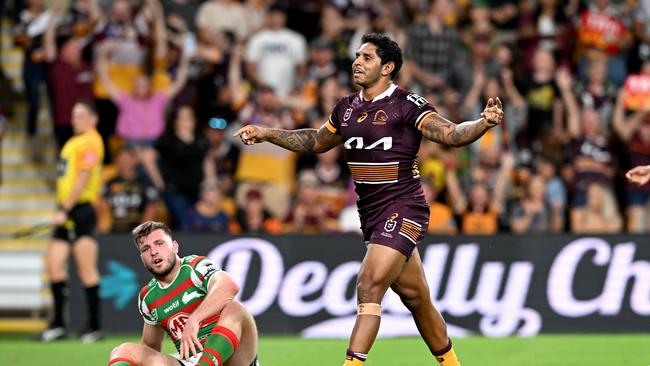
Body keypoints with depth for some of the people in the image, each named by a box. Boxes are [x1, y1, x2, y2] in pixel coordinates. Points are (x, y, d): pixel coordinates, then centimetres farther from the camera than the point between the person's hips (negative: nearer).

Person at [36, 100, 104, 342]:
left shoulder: (91, 142, -8)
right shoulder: (73, 142, 19)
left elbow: (83, 178, -16)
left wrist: (65, 210, -19)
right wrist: (62, 210, 15)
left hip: (81, 210, -9)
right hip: (67, 215, 9)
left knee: (87, 271, -6)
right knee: (54, 265, 3)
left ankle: (94, 327, -2)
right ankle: (58, 325, 9)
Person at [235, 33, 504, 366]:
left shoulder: (406, 105, -10)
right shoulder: (347, 108, 11)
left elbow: (450, 133, -18)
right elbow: (317, 141, 28)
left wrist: (484, 123, -36)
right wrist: (267, 134, 25)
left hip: (403, 210, -7)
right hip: (372, 214, 7)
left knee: (369, 286, -19)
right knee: (415, 298, 14)